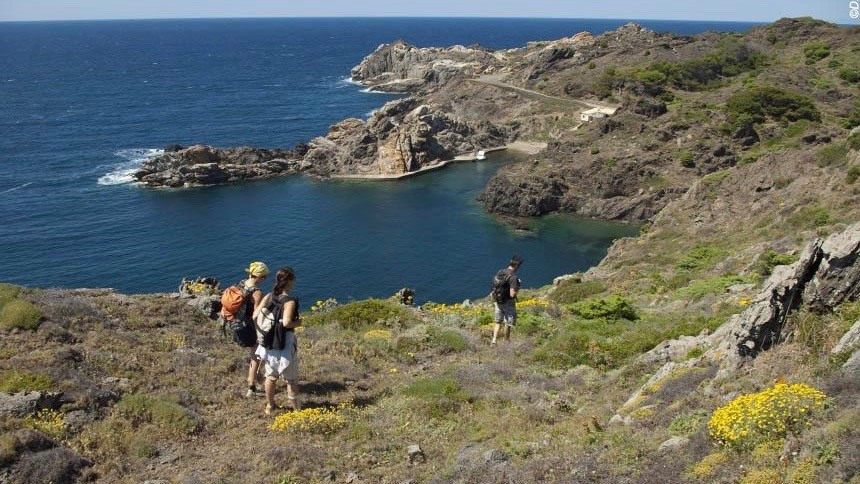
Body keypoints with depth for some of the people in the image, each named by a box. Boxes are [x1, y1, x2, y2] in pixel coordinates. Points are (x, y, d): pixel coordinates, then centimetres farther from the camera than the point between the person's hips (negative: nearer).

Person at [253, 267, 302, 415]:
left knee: (270, 376, 21)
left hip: (268, 343, 5)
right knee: (291, 378, 13)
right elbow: (286, 323, -30)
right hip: (285, 343, -5)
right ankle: (296, 407, 23)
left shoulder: (268, 297, -2)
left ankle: (270, 406, 34)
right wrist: (298, 323, -11)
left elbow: (255, 316, -3)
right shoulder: (289, 301, -19)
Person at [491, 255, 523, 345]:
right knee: (508, 322, 14)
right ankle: (506, 340, 29)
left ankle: (494, 340, 9)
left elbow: (495, 286, 9)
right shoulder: (513, 277, -25)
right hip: (508, 303, -6)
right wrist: (518, 288, -11)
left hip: (497, 301, 6)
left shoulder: (499, 272, -2)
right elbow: (512, 294, -27)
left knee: (498, 321, 17)